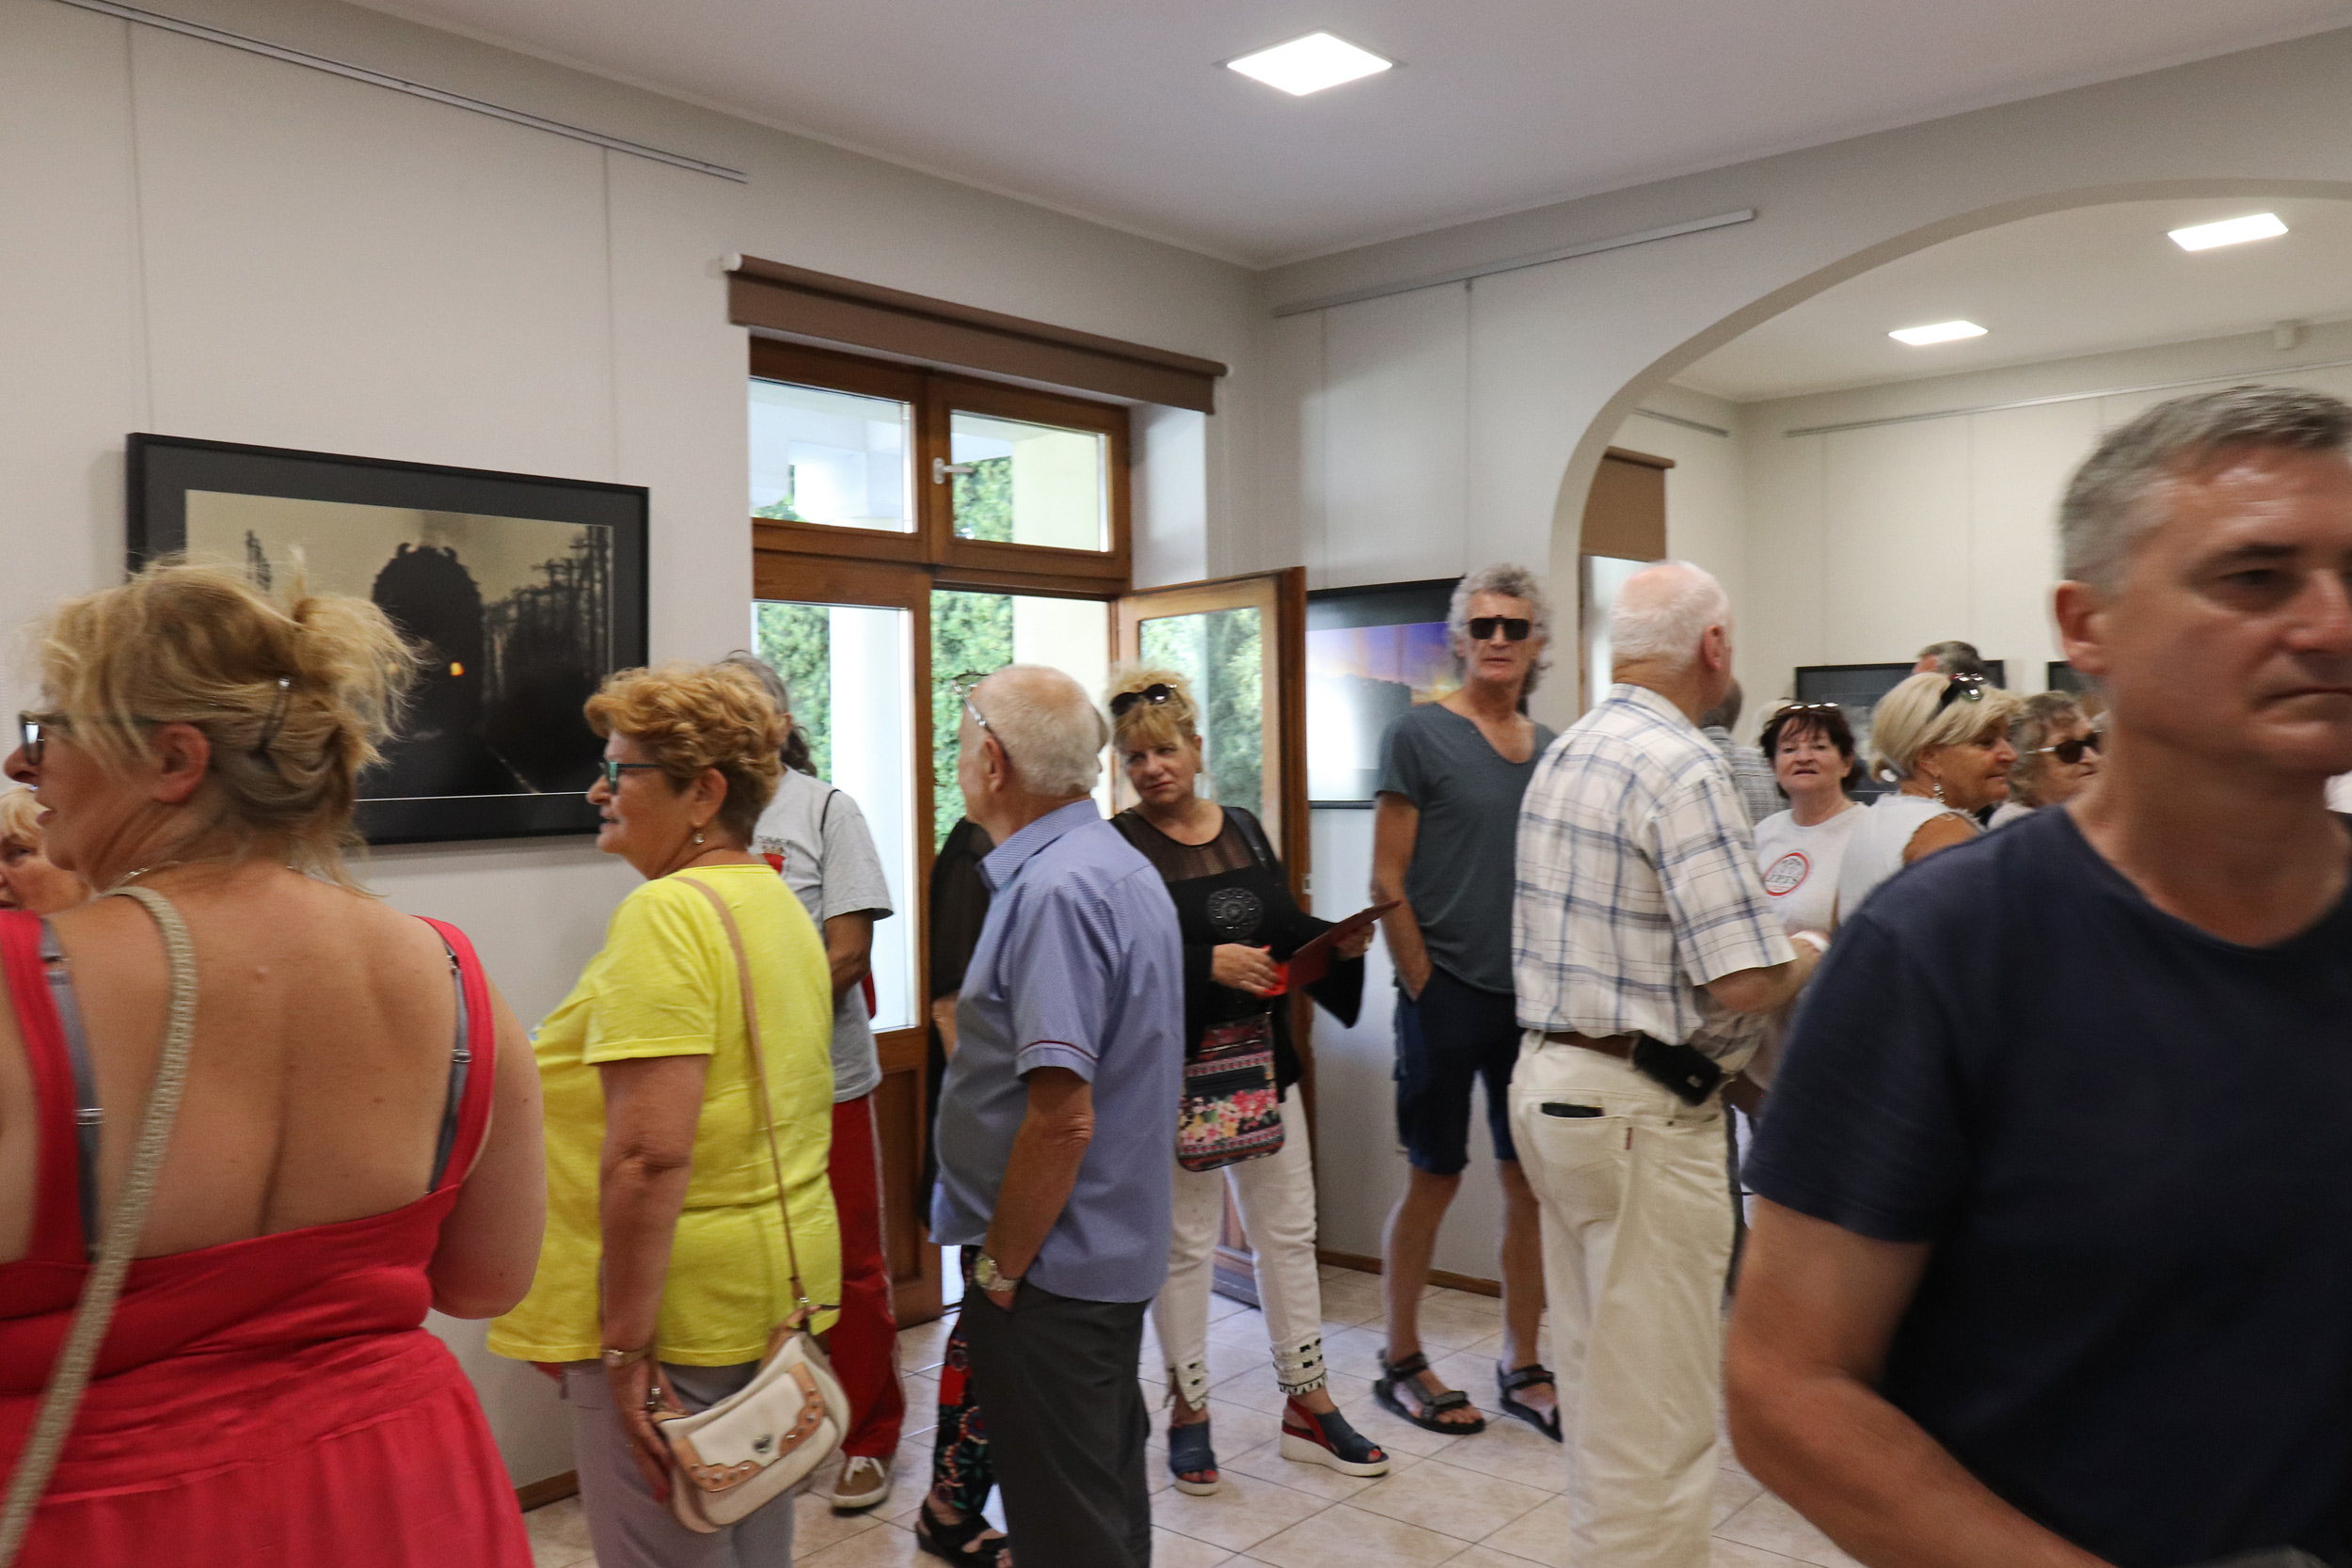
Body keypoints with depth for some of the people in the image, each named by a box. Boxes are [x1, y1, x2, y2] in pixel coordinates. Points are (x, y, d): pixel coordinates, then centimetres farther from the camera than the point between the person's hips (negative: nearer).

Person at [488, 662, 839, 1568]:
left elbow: (649, 1153, -24)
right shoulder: (778, 901, 11)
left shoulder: (666, 913, -18)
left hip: (679, 1306, -9)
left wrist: (623, 1343, -19)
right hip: (784, 1283, 9)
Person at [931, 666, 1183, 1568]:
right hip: (1116, 1249, 10)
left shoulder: (1053, 892, -23)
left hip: (1053, 1263, -10)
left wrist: (1001, 1265, -16)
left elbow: (1061, 1116, -28)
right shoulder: (1121, 867, 9)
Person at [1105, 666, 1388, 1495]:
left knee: (1289, 1231, 11)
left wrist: (1340, 941, -5)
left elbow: (1285, 928, 14)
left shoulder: (1243, 830, 9)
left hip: (1260, 1060, 6)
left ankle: (1307, 1404, 25)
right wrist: (1209, 965, -27)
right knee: (1185, 1241, 6)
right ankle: (1189, 1411, 23)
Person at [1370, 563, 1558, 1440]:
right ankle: (1401, 1365, 21)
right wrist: (1424, 989, -10)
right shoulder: (1419, 735, -6)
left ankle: (1522, 1368, 24)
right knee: (1434, 1180, 5)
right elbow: (1387, 884, -8)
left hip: (1533, 998, 5)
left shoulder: (1552, 750, 10)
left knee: (1531, 1184, 10)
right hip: (1448, 996, -5)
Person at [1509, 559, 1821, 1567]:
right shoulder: (1681, 767, -18)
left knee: (1596, 1373, 20)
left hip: (1547, 1077, 9)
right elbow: (1743, 980, -21)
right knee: (1657, 1407, 2)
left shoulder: (1565, 752, 10)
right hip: (1641, 1107, -9)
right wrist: (1810, 963, 0)